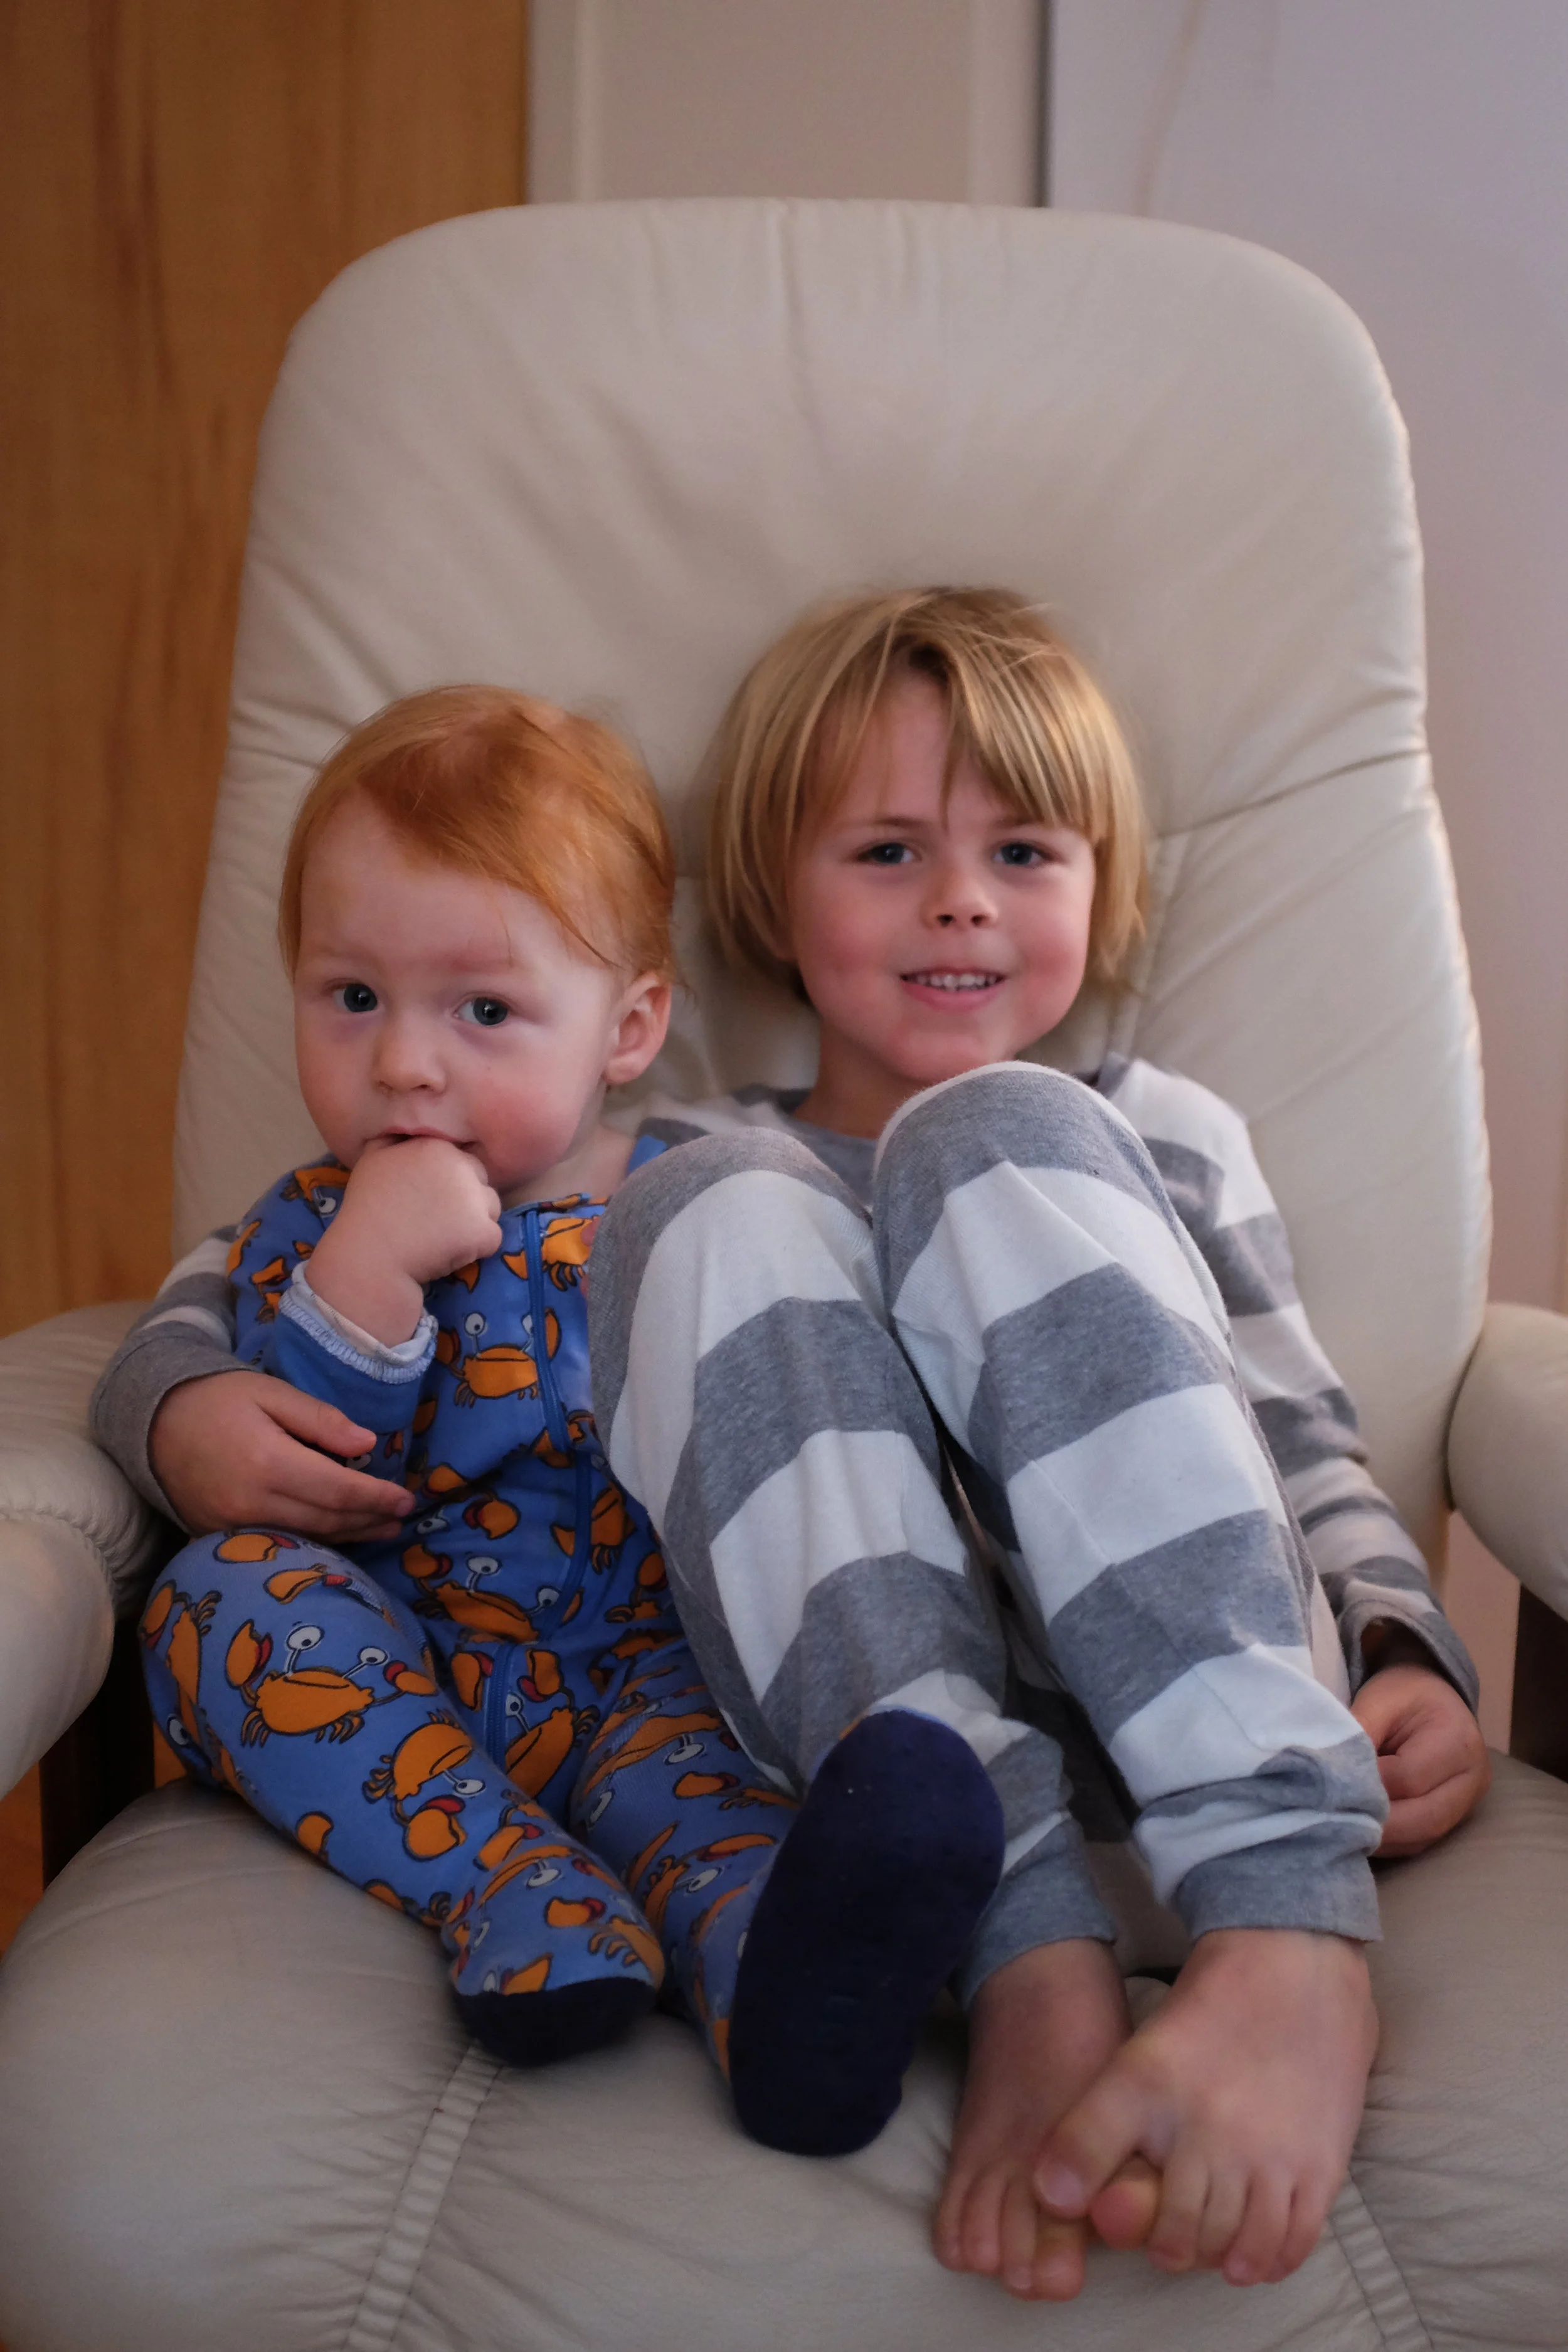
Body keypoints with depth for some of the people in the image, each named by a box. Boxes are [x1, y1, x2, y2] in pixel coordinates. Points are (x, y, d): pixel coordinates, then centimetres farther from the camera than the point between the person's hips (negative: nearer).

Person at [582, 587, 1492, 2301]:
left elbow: (1315, 1451, 21)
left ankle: (1290, 1943, -36)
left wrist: (1409, 1657, 1)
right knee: (716, 1214, -18)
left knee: (997, 1145, -18)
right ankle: (1040, 1972, -38)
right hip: (895, 1749, 1)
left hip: (1203, 1734, 0)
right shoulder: (695, 1176, 23)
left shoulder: (1164, 1133, 26)